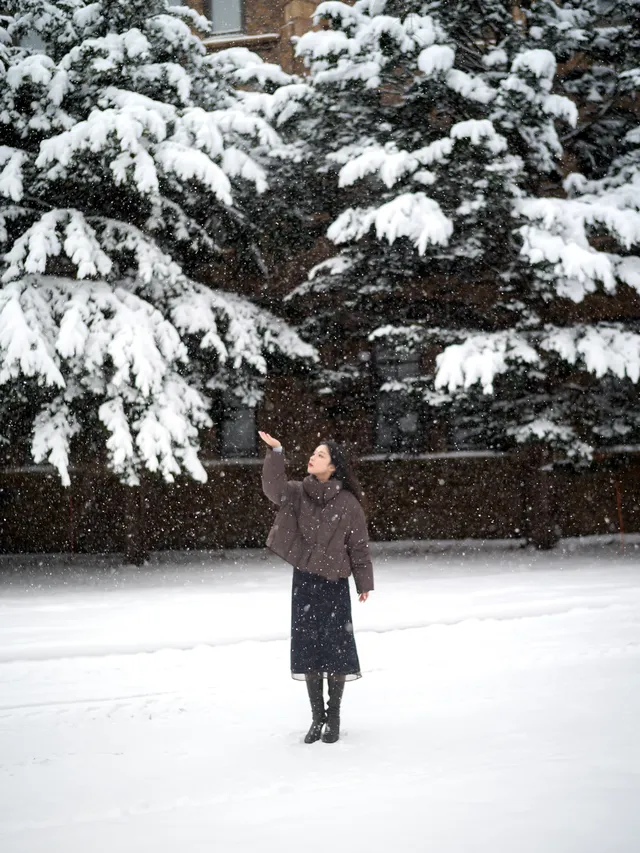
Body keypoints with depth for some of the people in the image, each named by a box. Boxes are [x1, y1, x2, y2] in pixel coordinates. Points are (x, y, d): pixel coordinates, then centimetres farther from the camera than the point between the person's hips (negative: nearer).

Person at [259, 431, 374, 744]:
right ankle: (317, 718, 19)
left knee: (335, 650, 3)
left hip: (334, 584, -3)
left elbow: (359, 546, -1)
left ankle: (334, 719, 16)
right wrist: (275, 452, -34)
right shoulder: (297, 492, 0)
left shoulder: (348, 503, -6)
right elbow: (273, 488, -22)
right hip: (304, 582, 3)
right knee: (308, 649, 8)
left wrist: (364, 583, 2)